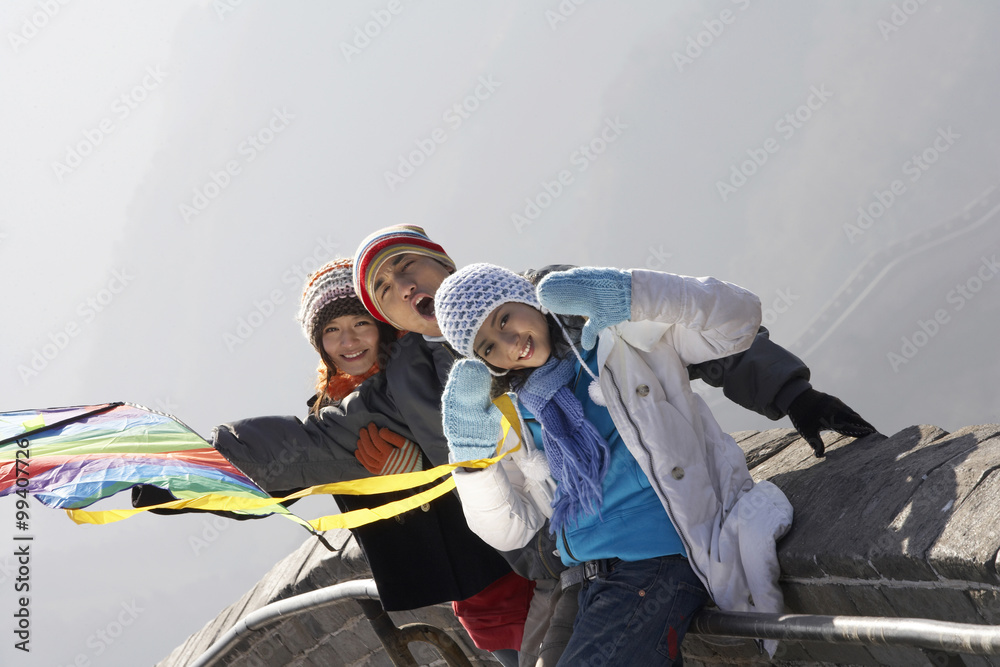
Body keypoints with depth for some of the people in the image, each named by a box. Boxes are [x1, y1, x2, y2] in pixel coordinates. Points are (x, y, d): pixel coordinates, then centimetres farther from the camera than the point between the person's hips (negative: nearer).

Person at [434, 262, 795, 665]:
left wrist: (628, 295, -22)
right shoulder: (519, 419, 13)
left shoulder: (621, 338, -1)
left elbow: (738, 317, -10)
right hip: (593, 585, 7)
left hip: (662, 563, -7)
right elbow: (508, 532, 9)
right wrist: (470, 443, -6)